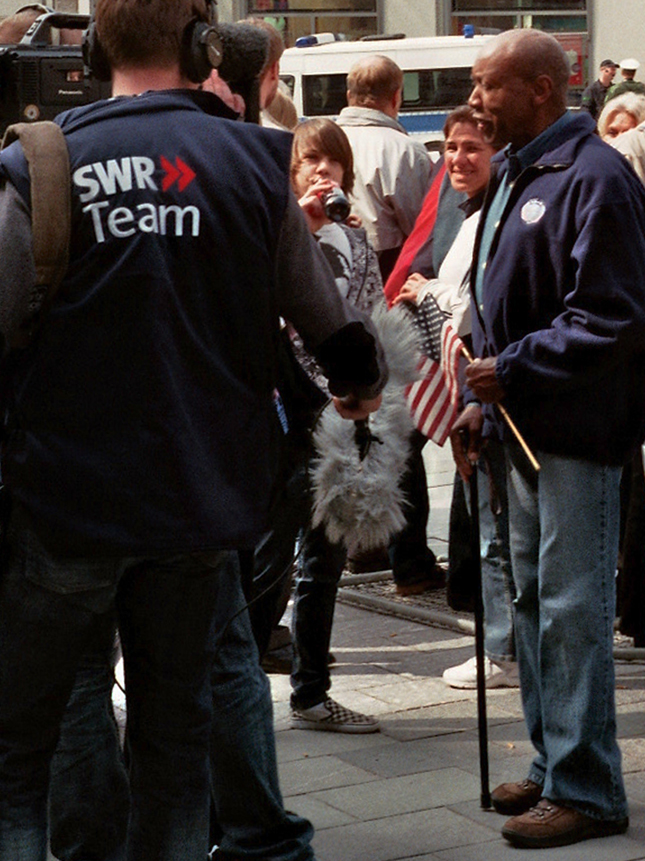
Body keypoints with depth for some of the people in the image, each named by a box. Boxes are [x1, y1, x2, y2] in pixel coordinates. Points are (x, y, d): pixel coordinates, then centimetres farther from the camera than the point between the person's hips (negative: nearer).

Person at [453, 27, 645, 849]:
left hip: (578, 432, -10)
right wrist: (480, 400, 15)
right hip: (523, 425, 10)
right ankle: (552, 764, 27)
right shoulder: (510, 175, 15)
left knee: (573, 609, -6)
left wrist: (513, 369, -18)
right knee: (532, 598, 16)